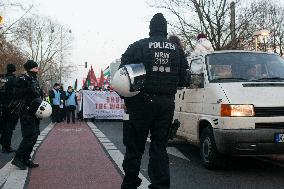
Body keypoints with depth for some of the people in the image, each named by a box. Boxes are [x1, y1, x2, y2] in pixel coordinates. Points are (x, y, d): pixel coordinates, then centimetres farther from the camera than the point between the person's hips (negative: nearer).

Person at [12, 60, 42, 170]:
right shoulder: (23, 79, -10)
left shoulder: (34, 80, 16)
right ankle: (17, 158, -2)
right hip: (26, 112, -9)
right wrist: (29, 89, -29)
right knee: (30, 136, -12)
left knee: (34, 136, 9)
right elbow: (18, 95, -19)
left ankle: (26, 159, 18)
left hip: (34, 112, 9)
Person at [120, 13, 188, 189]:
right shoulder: (176, 48, 8)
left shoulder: (139, 46, -3)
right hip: (166, 104, 3)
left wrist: (126, 96, 3)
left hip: (142, 102, -3)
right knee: (160, 147, 11)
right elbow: (183, 76, 9)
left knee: (135, 147, 7)